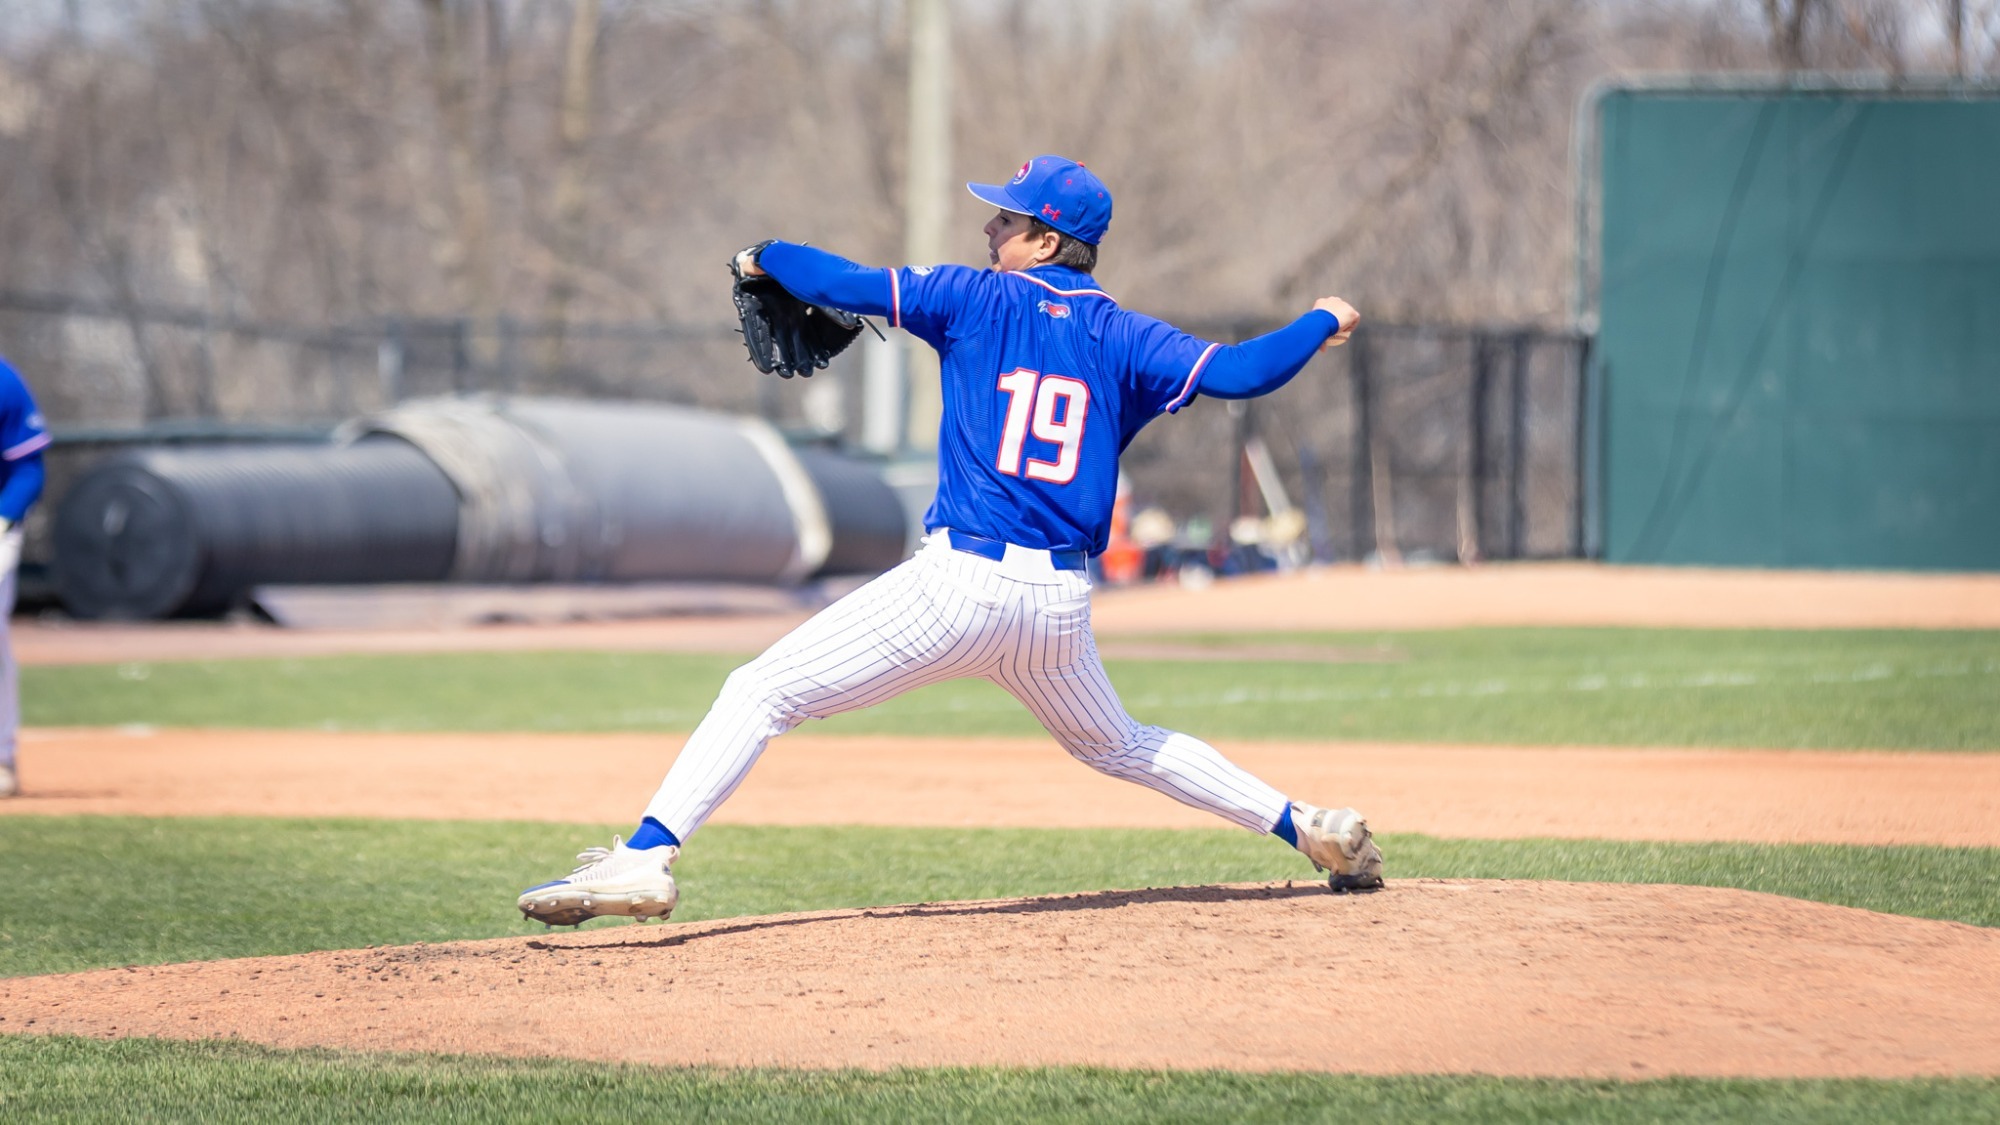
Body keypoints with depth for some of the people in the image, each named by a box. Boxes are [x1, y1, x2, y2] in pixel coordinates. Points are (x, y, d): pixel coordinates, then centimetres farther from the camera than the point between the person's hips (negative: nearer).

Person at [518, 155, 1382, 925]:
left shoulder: (974, 301, 2)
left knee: (762, 693, -4)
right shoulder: (1124, 340, 8)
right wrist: (1323, 322, 17)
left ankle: (645, 859, -19)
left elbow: (847, 286, 1)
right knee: (1117, 747, 31)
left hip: (961, 580, -5)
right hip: (1061, 602, 5)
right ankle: (1310, 829, 28)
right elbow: (1236, 372, 0)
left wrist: (766, 256, 20)